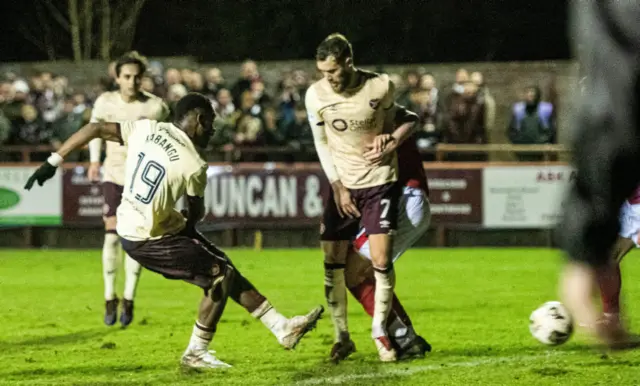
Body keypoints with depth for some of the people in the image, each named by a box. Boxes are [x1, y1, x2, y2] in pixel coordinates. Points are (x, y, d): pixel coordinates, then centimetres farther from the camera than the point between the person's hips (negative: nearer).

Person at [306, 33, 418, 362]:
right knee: (332, 261, 0)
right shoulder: (315, 94, -10)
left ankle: (380, 330, 11)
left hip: (380, 180, -2)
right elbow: (321, 144, 1)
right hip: (341, 184, 2)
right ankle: (341, 334, 15)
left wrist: (392, 141, -15)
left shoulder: (381, 87, -14)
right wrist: (338, 187, -4)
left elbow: (408, 118, 5)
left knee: (381, 261, -9)